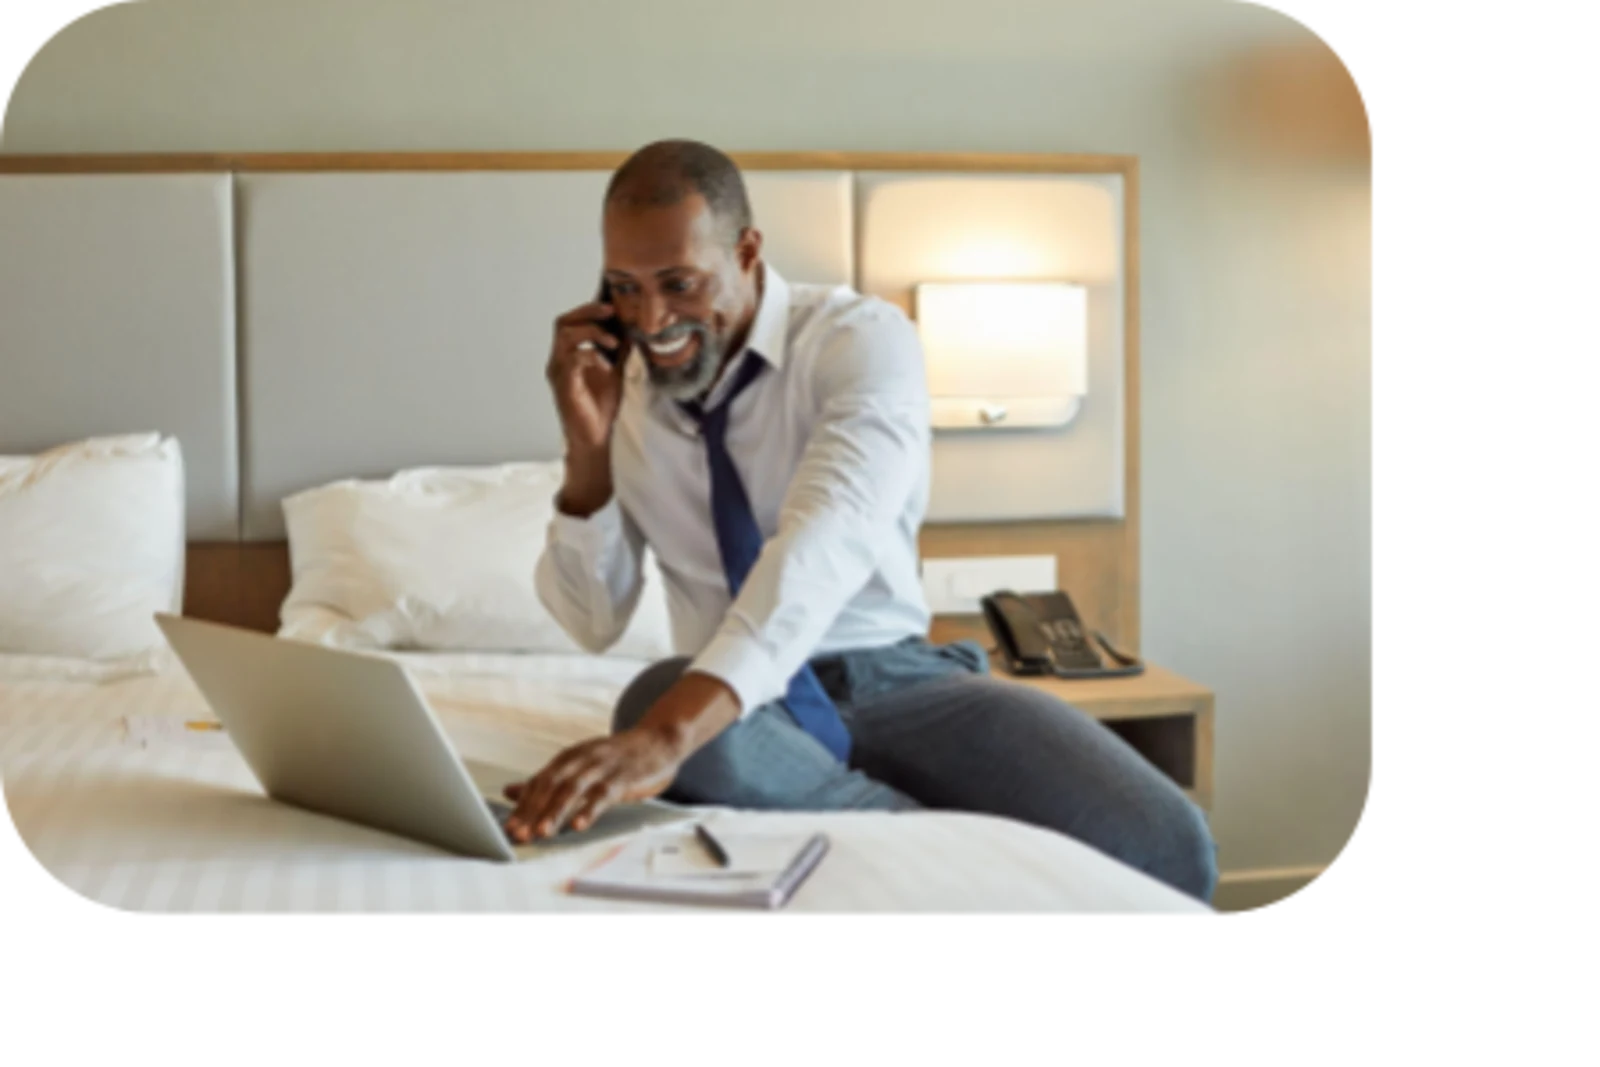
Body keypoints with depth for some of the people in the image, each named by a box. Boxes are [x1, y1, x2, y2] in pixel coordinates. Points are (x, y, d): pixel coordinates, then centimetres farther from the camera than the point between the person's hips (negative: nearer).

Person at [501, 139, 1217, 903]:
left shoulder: (864, 339, -12)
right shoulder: (619, 387, 2)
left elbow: (826, 542, -32)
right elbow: (594, 624, 5)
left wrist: (667, 735, -47)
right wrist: (587, 451, -12)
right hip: (745, 699, 4)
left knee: (1158, 844, -28)